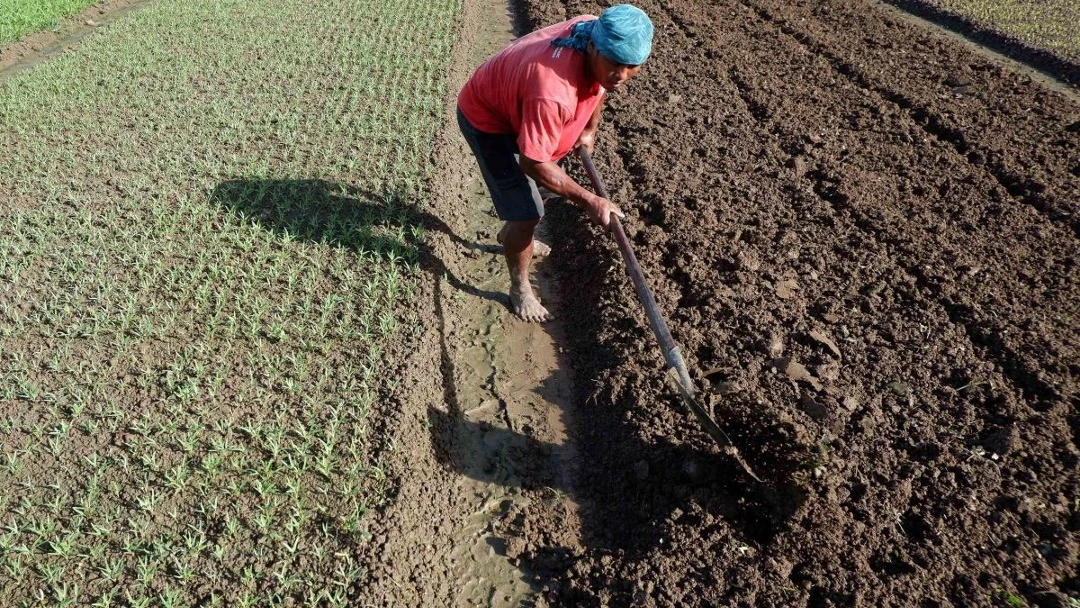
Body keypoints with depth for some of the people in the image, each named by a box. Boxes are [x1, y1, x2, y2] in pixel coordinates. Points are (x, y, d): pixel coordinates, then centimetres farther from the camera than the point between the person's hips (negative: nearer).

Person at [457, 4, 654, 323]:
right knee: (527, 213, -8)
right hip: (487, 118, -8)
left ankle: (511, 234, 58)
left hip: (515, 105, 8)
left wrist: (590, 129, 8)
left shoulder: (597, 32, -20)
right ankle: (519, 288, 17)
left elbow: (599, 83, 5)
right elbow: (533, 163, -35)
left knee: (532, 187, 28)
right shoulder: (552, 92, -45)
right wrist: (589, 201, -31)